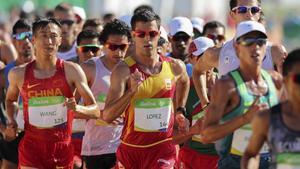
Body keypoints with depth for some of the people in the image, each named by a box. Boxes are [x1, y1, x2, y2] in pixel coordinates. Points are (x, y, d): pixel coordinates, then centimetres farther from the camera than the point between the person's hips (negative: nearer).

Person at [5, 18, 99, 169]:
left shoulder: (71, 70, -3)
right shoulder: (19, 74, 2)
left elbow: (95, 110, -2)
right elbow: (10, 99, 24)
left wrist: (78, 108, -23)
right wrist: (11, 120, 5)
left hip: (62, 147, 1)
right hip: (31, 146, -1)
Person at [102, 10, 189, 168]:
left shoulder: (175, 67, 0)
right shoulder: (123, 70, -11)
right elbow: (107, 116, -21)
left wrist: (179, 110, 23)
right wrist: (132, 91, -32)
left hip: (162, 148, 0)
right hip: (130, 148, 0)